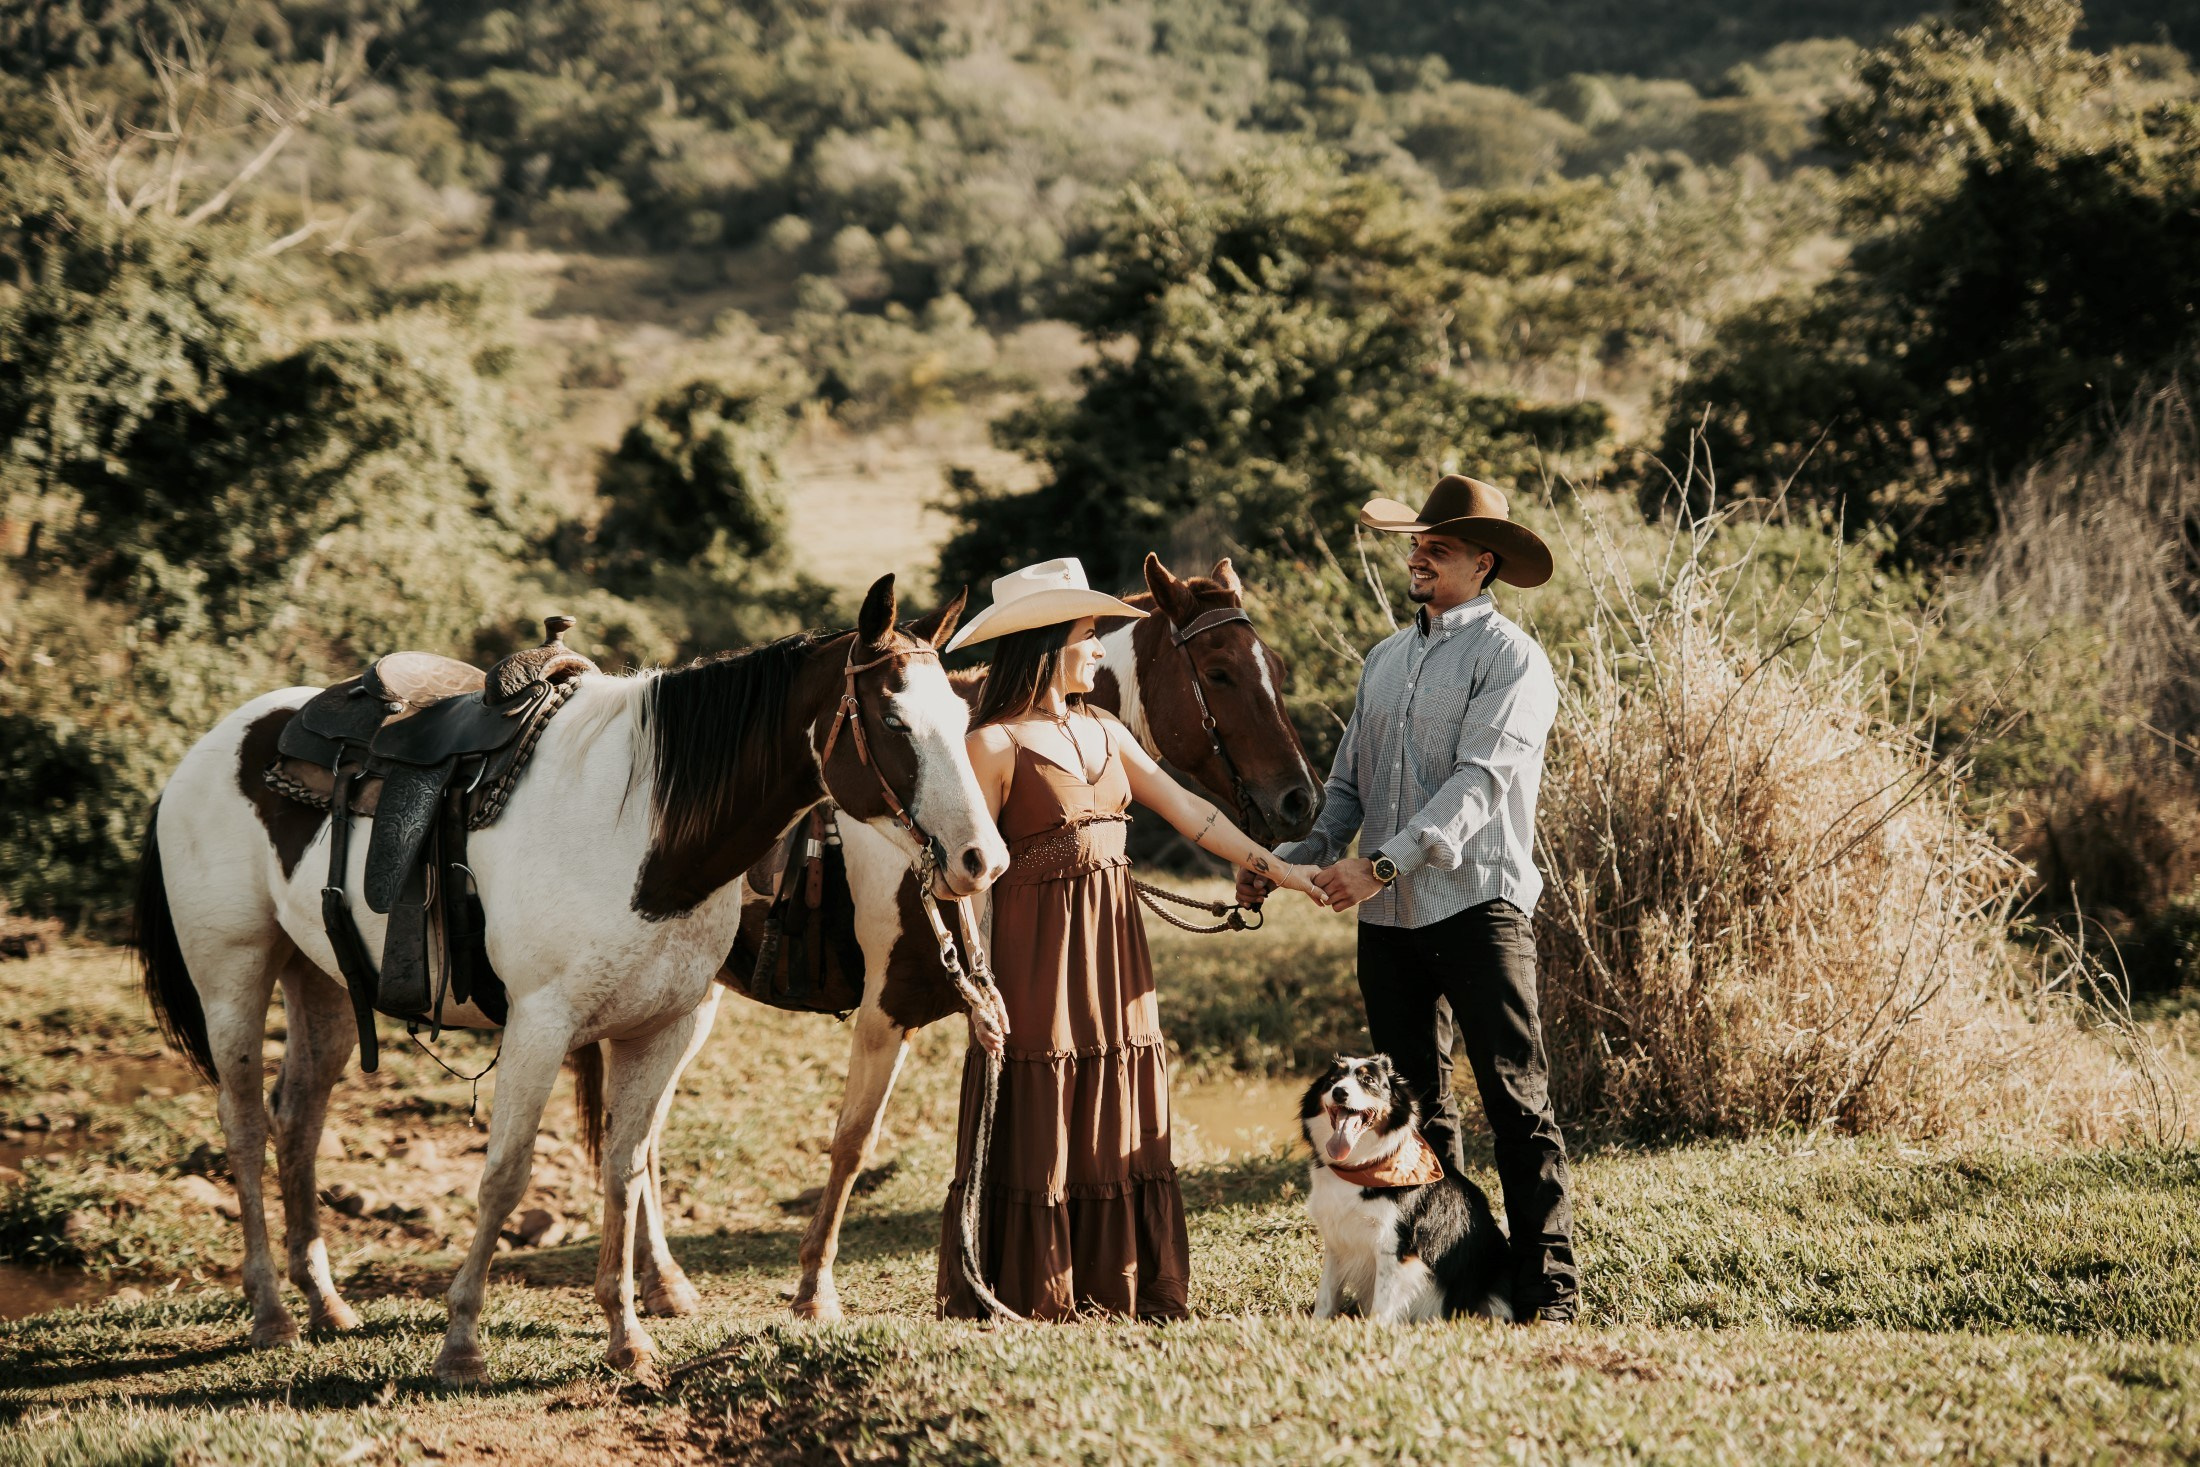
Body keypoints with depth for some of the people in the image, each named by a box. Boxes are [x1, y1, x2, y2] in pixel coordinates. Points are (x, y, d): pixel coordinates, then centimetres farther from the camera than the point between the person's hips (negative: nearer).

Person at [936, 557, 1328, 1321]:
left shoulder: (1103, 731, 10)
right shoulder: (995, 744, -10)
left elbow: (1186, 810, 11)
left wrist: (1274, 867, 5)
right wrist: (980, 988, -16)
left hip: (1113, 945, 7)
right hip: (1037, 949, -7)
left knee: (1119, 1112, 9)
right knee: (1038, 1116, -1)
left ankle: (1117, 1286, 16)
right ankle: (1026, 1297, 7)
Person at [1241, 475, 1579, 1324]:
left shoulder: (1510, 658, -5)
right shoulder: (1385, 660, 17)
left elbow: (1479, 783, -16)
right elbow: (1349, 788, 19)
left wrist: (1384, 864, -24)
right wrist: (1291, 863, 3)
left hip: (1477, 903, -7)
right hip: (1388, 916, 7)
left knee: (1516, 1100, -8)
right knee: (1414, 1104, 10)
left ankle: (1544, 1291, -8)